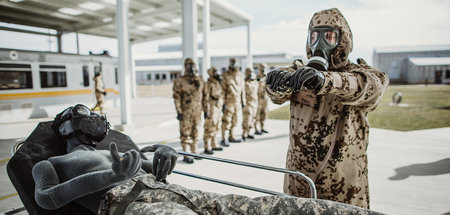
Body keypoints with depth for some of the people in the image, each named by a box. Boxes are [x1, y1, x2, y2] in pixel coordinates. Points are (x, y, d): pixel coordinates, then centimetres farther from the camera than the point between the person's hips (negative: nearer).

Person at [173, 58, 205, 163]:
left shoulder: (200, 80, 8)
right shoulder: (180, 81, -8)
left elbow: (203, 95, 13)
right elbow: (176, 97, -9)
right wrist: (179, 111, -13)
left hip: (197, 111, 5)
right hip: (186, 111, -5)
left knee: (195, 132, 12)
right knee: (185, 133, 0)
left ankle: (194, 153, 24)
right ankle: (186, 156, 7)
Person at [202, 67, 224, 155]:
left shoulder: (217, 83, 13)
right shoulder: (208, 84, -14)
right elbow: (206, 98, -17)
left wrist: (220, 109, 21)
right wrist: (206, 111, -20)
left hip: (218, 108, 9)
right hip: (211, 109, -9)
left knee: (215, 128, 15)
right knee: (209, 129, -5)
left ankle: (213, 145, 25)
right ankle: (207, 148, 0)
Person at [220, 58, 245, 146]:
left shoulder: (240, 77, 12)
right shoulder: (225, 76, -8)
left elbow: (242, 90, 18)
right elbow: (222, 90, -11)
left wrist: (243, 101, 16)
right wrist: (223, 102, -14)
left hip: (237, 102, 6)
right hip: (229, 101, -6)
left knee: (234, 121, 12)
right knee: (226, 121, -7)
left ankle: (231, 137, 25)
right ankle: (223, 140, -1)